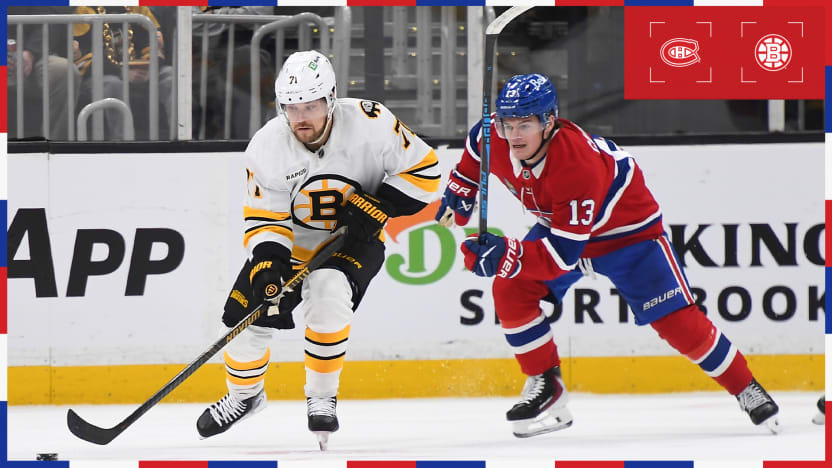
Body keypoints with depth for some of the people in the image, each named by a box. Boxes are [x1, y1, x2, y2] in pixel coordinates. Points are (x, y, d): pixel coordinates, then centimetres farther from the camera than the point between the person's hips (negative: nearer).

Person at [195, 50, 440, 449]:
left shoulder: (368, 124, -25)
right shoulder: (267, 147, -18)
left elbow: (422, 169, -16)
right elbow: (263, 217, -11)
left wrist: (376, 207, -25)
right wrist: (267, 263, -28)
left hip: (354, 240, -3)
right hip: (291, 241, 3)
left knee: (328, 293, -33)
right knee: (247, 315, -2)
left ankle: (322, 397, -16)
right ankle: (244, 395, 30)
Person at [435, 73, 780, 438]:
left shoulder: (578, 167, -42)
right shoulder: (497, 139, -23)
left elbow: (564, 253, -43)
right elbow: (477, 146, 6)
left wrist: (507, 256, -53)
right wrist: (460, 191, -1)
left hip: (629, 230, -6)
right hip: (558, 226, 7)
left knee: (677, 321, -12)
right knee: (510, 290, -13)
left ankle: (747, 390, 5)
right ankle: (546, 388, 0)